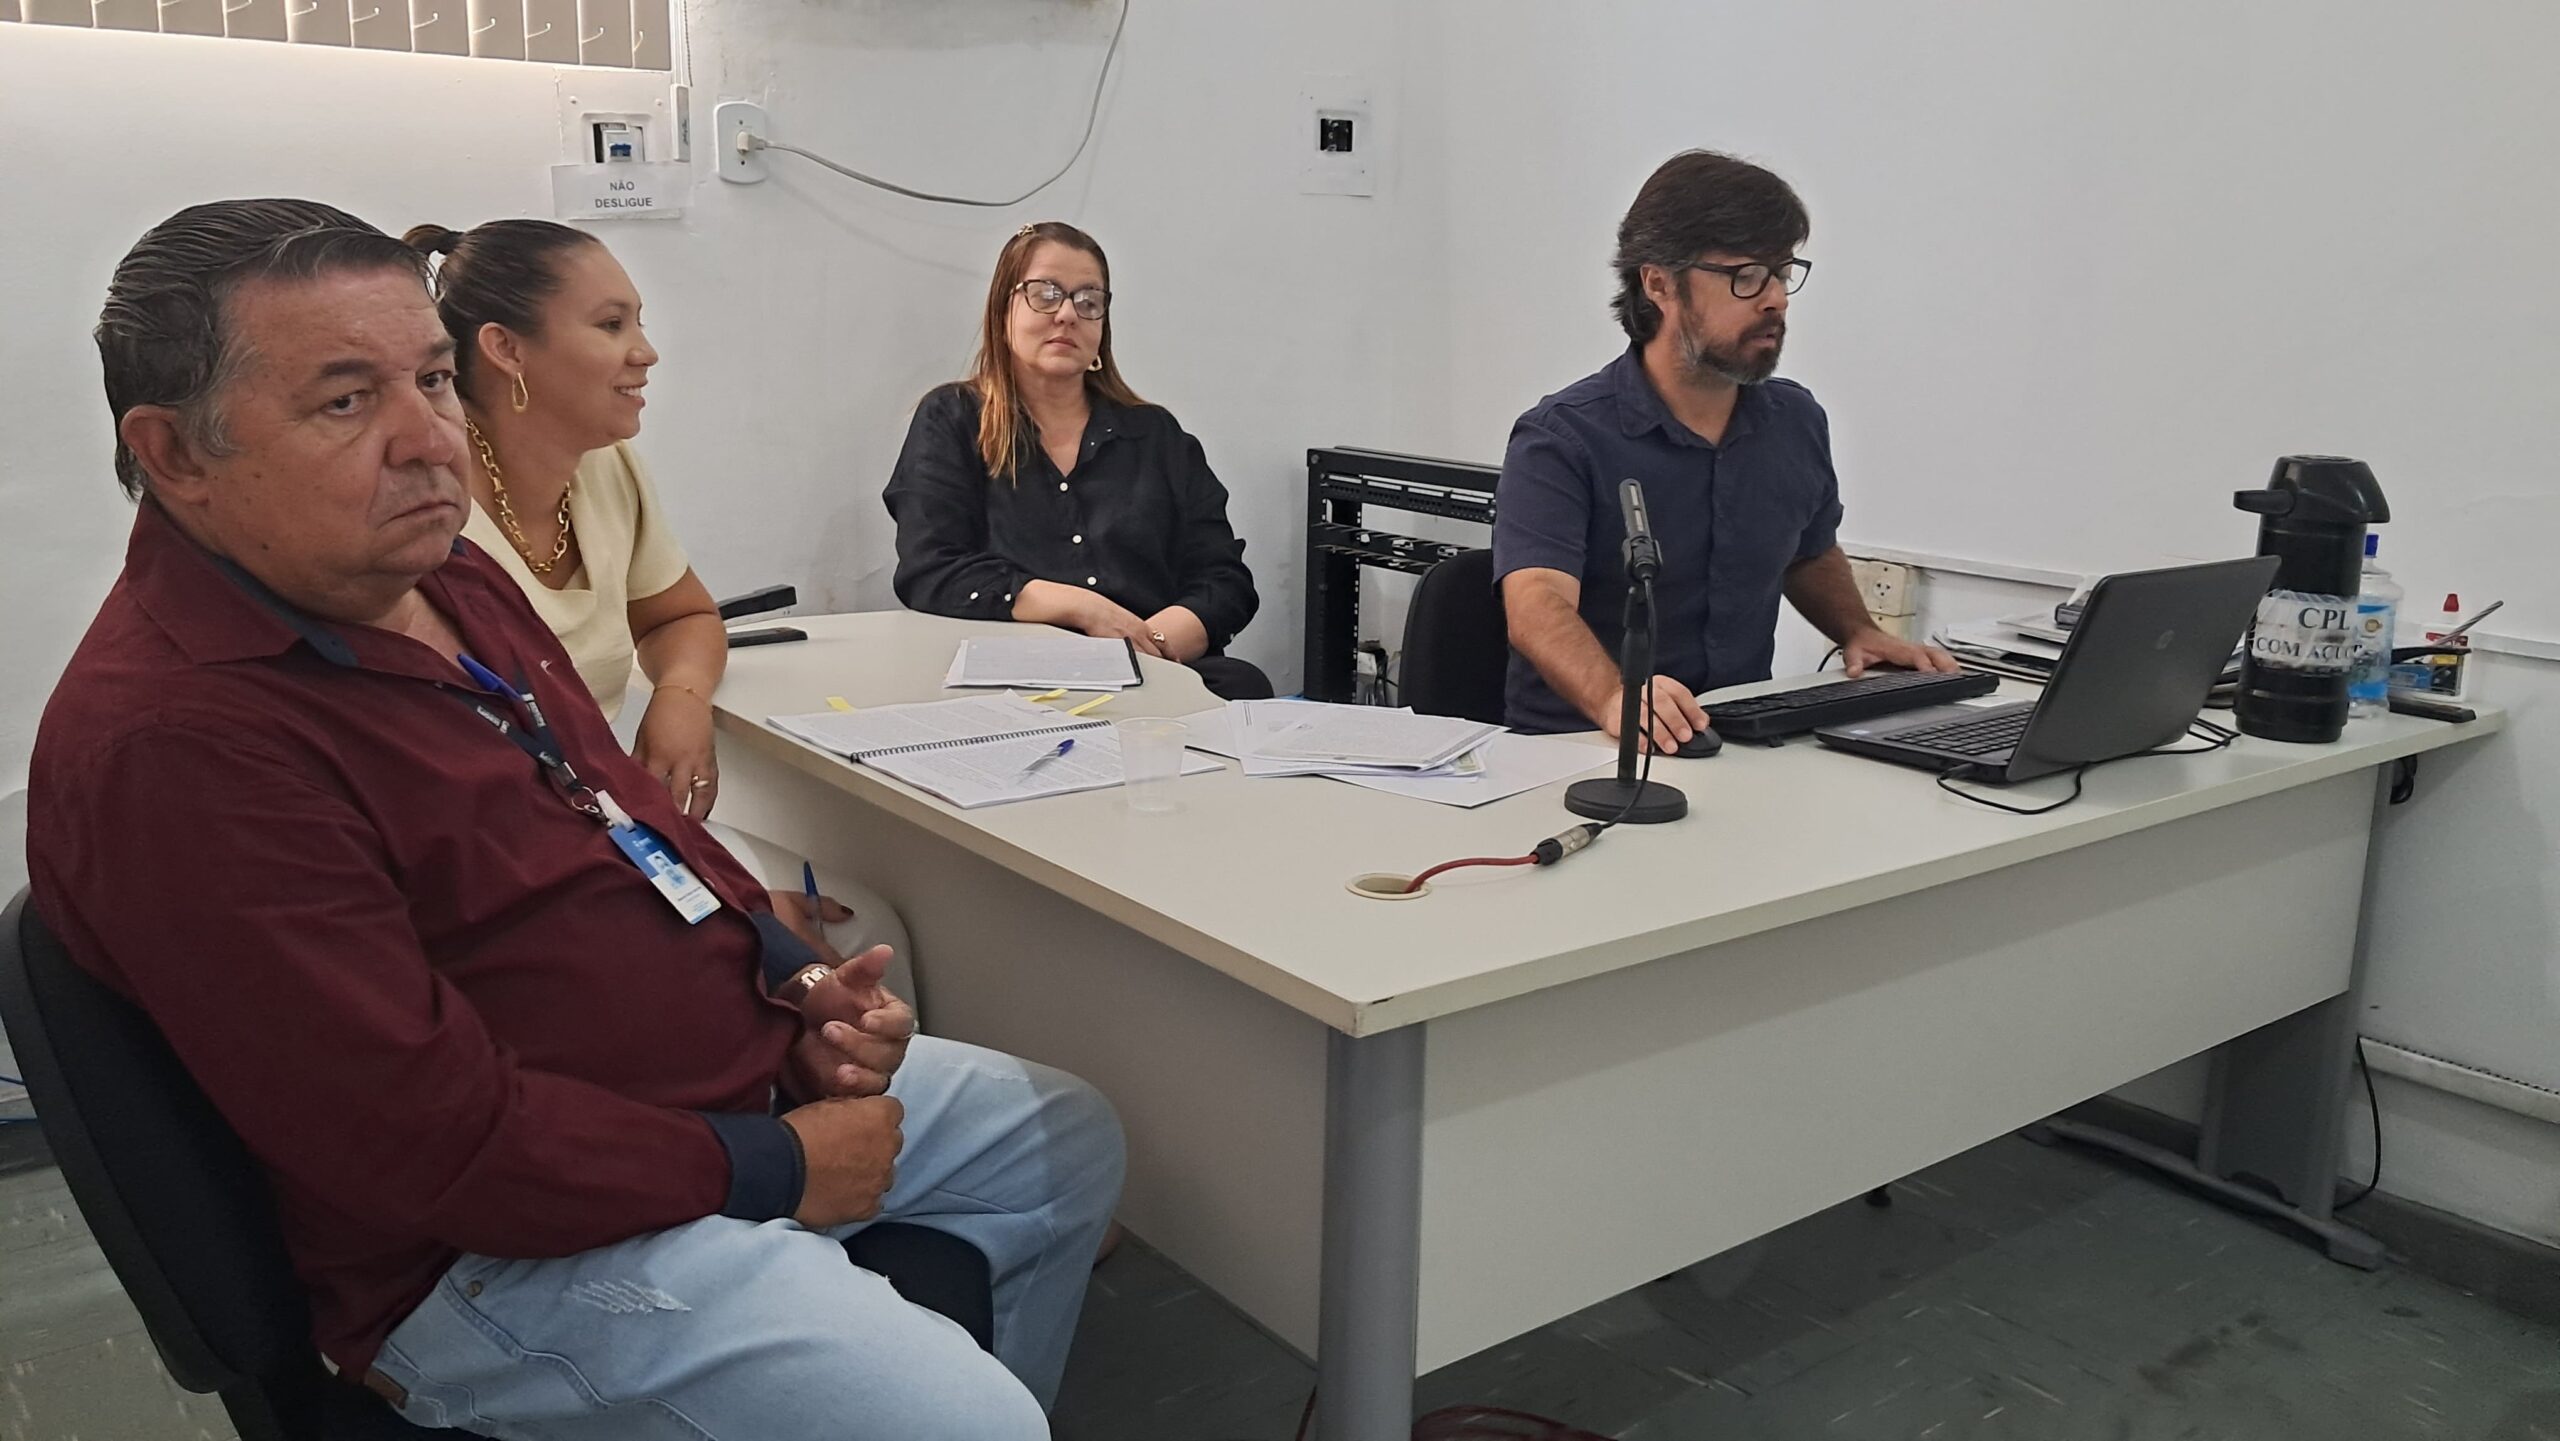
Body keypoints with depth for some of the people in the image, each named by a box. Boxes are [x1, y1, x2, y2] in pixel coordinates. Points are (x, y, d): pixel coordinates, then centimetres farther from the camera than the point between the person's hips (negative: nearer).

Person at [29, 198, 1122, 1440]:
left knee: (1065, 1141, 19)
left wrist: (793, 981, 2)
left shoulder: (448, 577, 6)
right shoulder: (171, 741, -25)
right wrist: (770, 1171, -18)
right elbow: (435, 1146, -27)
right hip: (511, 1245, -10)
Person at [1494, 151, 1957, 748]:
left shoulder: (1797, 421, 9)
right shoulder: (1561, 440, -12)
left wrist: (1859, 631, 9)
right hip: (1582, 749, -6)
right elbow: (1537, 603, -27)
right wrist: (1615, 699, -46)